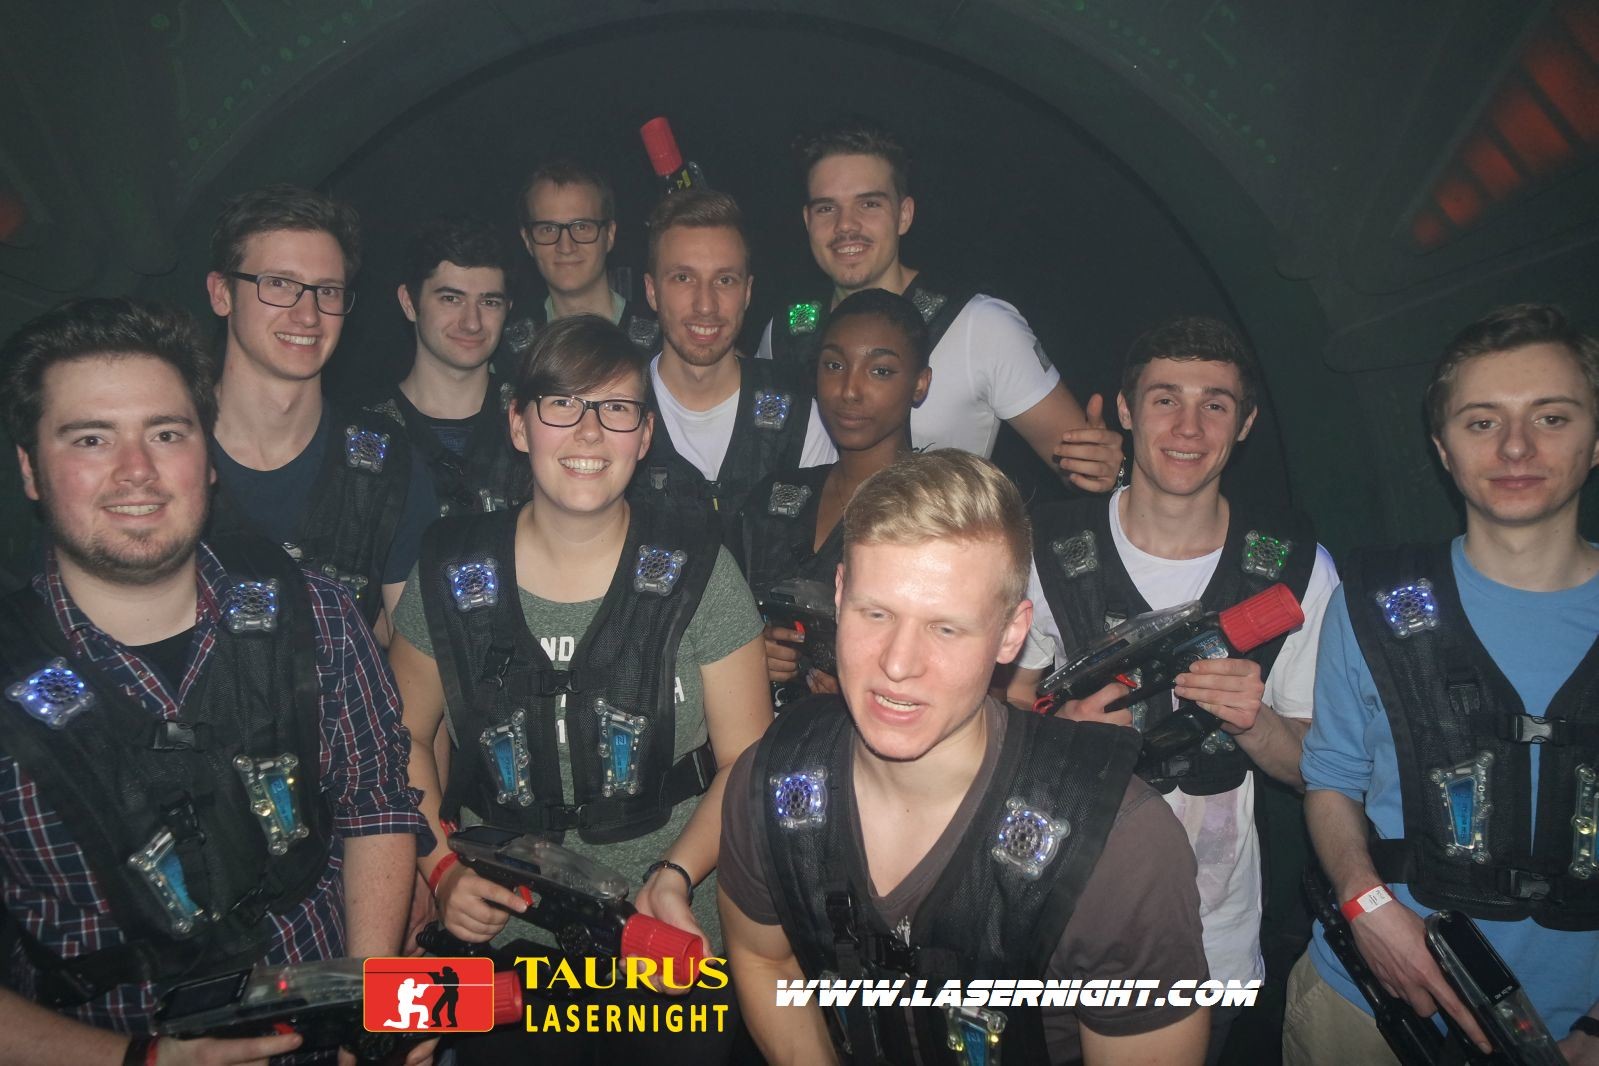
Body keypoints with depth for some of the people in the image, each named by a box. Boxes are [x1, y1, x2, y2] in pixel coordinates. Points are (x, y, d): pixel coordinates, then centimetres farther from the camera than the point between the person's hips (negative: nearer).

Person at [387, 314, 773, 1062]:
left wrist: (674, 875, -19)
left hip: (670, 941, -1)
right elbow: (406, 736, 6)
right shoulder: (451, 574, -4)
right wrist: (440, 869, -7)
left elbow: (745, 760, -6)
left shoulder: (695, 573, -9)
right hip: (499, 943, 1)